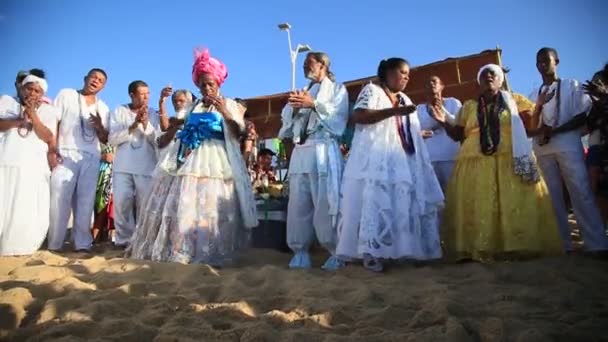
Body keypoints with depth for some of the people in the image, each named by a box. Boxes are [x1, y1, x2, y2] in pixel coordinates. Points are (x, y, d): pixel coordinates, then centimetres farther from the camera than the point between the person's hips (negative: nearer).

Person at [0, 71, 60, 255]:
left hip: (33, 167, 0)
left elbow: (48, 137, 0)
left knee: (28, 212, -5)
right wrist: (20, 120, -10)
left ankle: (17, 247, 6)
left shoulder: (48, 111, 15)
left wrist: (33, 116, -11)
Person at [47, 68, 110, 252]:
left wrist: (99, 126, -9)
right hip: (65, 155, -2)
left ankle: (83, 244, 3)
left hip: (91, 158, 3)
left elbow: (105, 139, 13)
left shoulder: (103, 108, 15)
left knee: (85, 202, 0)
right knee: (59, 200, -6)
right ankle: (54, 245, 0)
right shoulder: (66, 95, 8)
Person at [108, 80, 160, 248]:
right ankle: (123, 239, 6)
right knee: (122, 203, -4)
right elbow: (113, 139, -1)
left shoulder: (153, 114, 10)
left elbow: (158, 141, 2)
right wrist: (134, 125, -11)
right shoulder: (119, 112, 9)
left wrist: (146, 124, -12)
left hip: (146, 168, 0)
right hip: (122, 167, 0)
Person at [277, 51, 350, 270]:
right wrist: (293, 107, 1)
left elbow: (339, 116, -4)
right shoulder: (301, 92, 28)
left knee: (326, 203, -11)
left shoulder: (337, 88, 14)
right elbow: (287, 121, 20)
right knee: (299, 204, -1)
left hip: (323, 151, -5)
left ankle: (337, 253, -3)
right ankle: (300, 252, 5)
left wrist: (314, 104, -10)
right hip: (300, 152, 5)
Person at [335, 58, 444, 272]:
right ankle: (371, 252, -11)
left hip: (400, 162, 7)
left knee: (402, 203, -1)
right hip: (374, 160, -7)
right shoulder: (372, 90, 5)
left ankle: (396, 250, 2)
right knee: (374, 202, -13)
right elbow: (358, 116, -13)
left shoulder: (406, 101, 26)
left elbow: (413, 135, 25)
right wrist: (394, 111, -17)